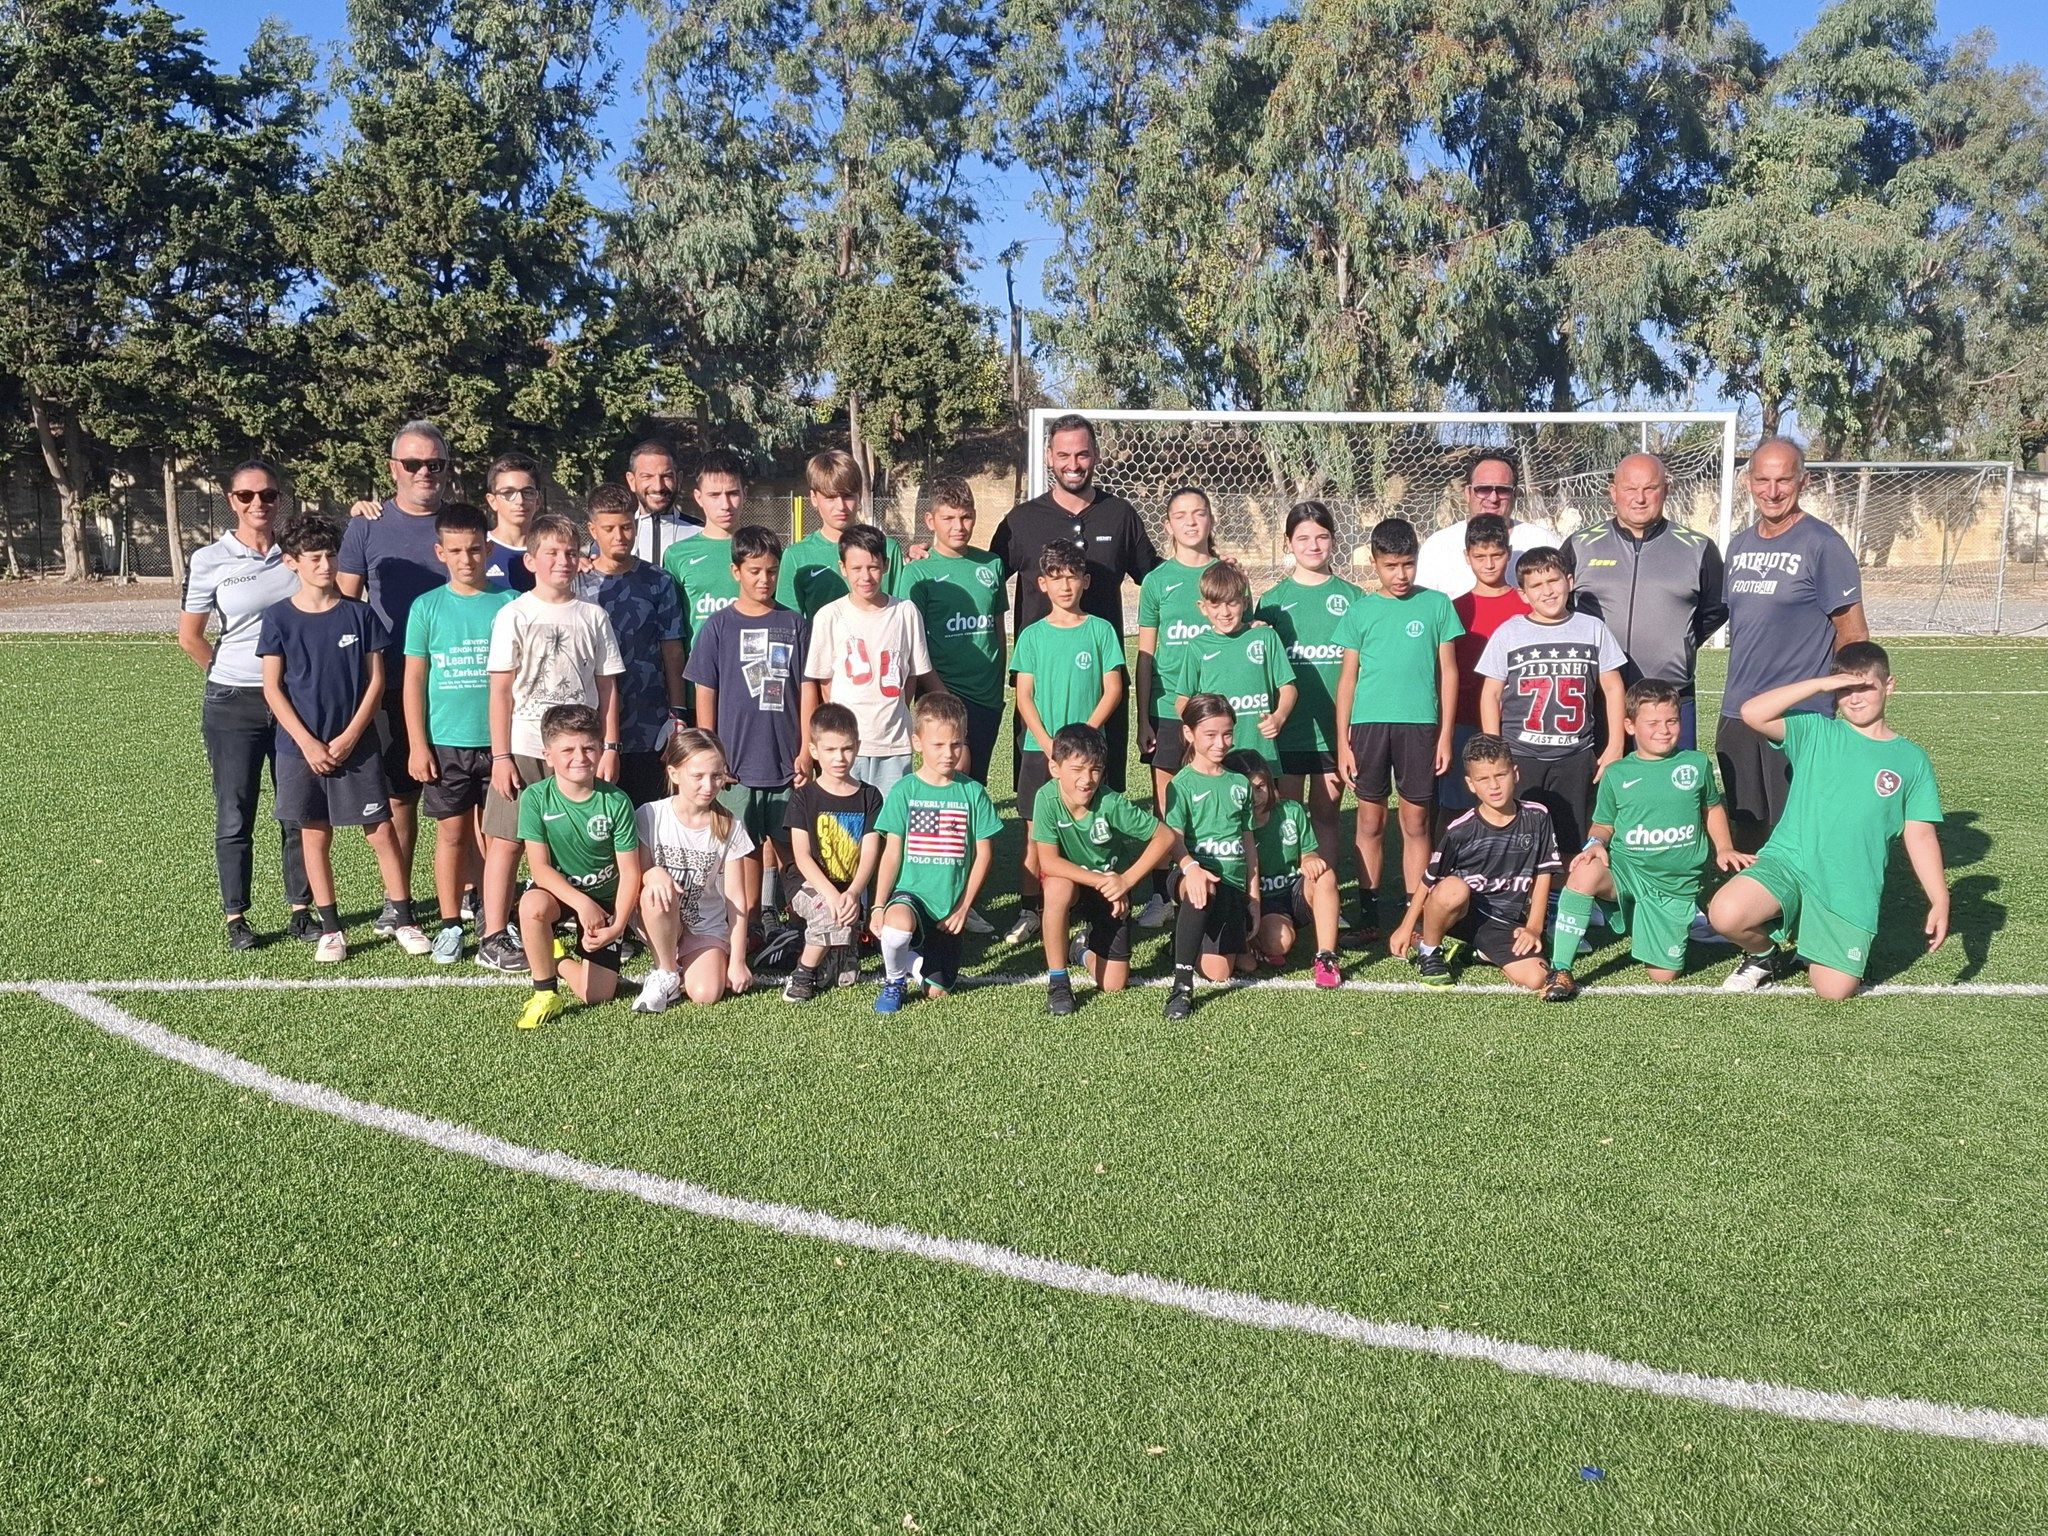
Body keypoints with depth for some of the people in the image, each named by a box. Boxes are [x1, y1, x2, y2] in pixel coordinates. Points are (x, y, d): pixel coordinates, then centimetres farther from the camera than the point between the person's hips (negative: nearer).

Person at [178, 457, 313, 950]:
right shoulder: (210, 561, -4)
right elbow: (190, 636, 1)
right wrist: (232, 673, 6)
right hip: (233, 705, -2)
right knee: (235, 815, 4)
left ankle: (301, 909, 18)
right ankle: (236, 918, 13)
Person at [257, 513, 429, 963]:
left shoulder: (359, 614, 0)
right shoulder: (279, 618, -2)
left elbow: (376, 679, 1)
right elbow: (272, 688, -3)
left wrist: (350, 736, -8)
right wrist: (308, 743, -10)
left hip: (356, 745, 0)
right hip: (301, 747, 0)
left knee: (382, 831, 0)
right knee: (315, 837, 7)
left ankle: (404, 921, 9)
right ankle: (330, 929, 17)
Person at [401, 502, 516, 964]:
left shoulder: (510, 603, -1)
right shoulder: (427, 607, 1)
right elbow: (414, 679, 3)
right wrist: (418, 745, -1)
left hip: (498, 740, 0)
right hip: (446, 742, 0)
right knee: (451, 832, 6)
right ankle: (450, 924, 16)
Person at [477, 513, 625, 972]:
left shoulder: (593, 617, 6)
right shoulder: (515, 615, -1)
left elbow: (607, 687, 9)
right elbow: (501, 690, -3)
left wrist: (609, 748, 3)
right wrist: (501, 756, -8)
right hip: (525, 749, -2)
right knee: (506, 843, 0)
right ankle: (494, 938, 7)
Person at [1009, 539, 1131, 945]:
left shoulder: (1101, 631, 2)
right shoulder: (1032, 636, 4)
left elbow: (1113, 690, -1)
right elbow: (1024, 697, 1)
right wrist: (1049, 745, -10)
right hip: (1039, 748, 1)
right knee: (1036, 833, 4)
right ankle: (1028, 912, 12)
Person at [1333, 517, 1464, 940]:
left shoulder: (1436, 605, 4)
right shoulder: (1360, 611, 5)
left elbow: (1448, 672, 6)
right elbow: (1347, 677, 7)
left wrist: (1445, 734, 1)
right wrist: (1342, 741, 2)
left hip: (1419, 724, 0)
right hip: (1369, 723, 1)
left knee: (1416, 822, 4)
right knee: (1371, 821, 6)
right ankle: (1368, 913, 14)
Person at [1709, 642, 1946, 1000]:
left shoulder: (1912, 761, 9)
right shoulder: (1814, 732, 4)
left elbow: (1921, 837, 8)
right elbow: (1752, 713, -12)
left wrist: (1939, 900, 0)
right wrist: (1820, 684, -14)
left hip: (1850, 890, 1)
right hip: (1788, 862, 0)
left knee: (1835, 990, -11)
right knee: (1726, 914, -29)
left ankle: (1810, 951, 27)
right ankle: (1764, 956, 8)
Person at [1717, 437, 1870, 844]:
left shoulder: (1823, 545, -8)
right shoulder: (1739, 545, 12)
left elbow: (1853, 636, -7)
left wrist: (1836, 700, -5)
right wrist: (1741, 689, 15)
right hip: (1736, 714, 6)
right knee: (1745, 828, 13)